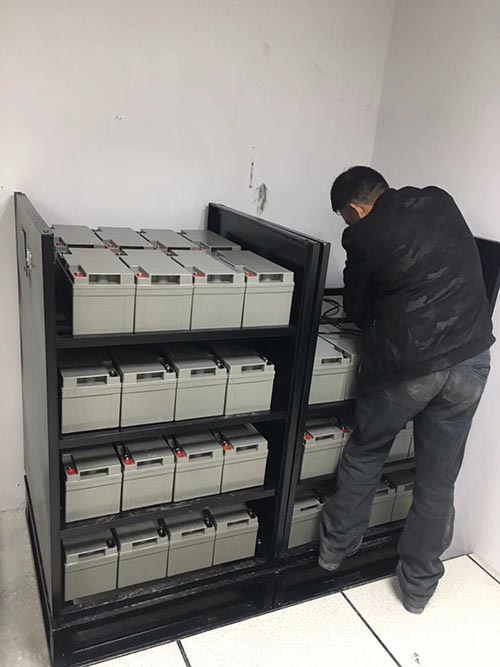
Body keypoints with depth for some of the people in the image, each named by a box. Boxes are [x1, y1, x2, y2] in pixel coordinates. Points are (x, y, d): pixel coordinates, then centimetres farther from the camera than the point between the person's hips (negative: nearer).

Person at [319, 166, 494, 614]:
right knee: (438, 480, 14)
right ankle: (419, 585, 30)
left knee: (364, 456, 20)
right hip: (470, 360, 4)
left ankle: (336, 547, 36)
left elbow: (357, 310, 7)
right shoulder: (442, 202, 9)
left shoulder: (363, 235, -5)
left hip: (406, 366, -4)